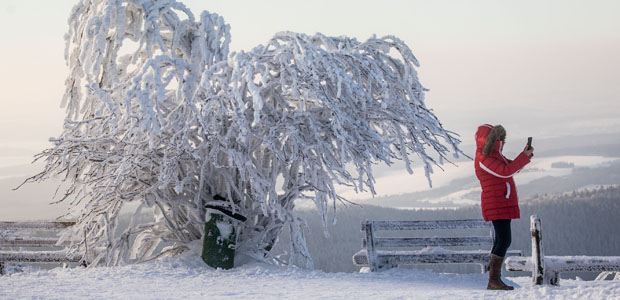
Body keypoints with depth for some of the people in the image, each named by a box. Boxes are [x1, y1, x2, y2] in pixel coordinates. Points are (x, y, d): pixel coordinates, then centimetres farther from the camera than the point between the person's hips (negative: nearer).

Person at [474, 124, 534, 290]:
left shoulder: (494, 155, 18)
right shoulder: (484, 158, -15)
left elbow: (513, 167, 25)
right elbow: (506, 171, -25)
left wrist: (526, 155, 8)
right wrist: (524, 156, -18)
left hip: (502, 204, 11)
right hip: (497, 205, -11)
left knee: (502, 240, 10)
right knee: (504, 240, -16)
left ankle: (495, 280, 12)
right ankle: (493, 281, -17)